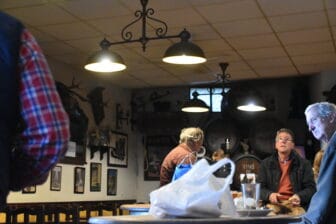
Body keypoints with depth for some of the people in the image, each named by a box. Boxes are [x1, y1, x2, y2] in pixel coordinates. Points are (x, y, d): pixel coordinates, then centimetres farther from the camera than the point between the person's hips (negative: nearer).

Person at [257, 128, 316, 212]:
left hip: (295, 205, 0)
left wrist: (300, 197, -15)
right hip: (273, 205, 1)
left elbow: (311, 188, 7)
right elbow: (259, 188, 10)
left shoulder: (304, 164, 12)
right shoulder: (265, 164, 15)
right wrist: (269, 195, -13)